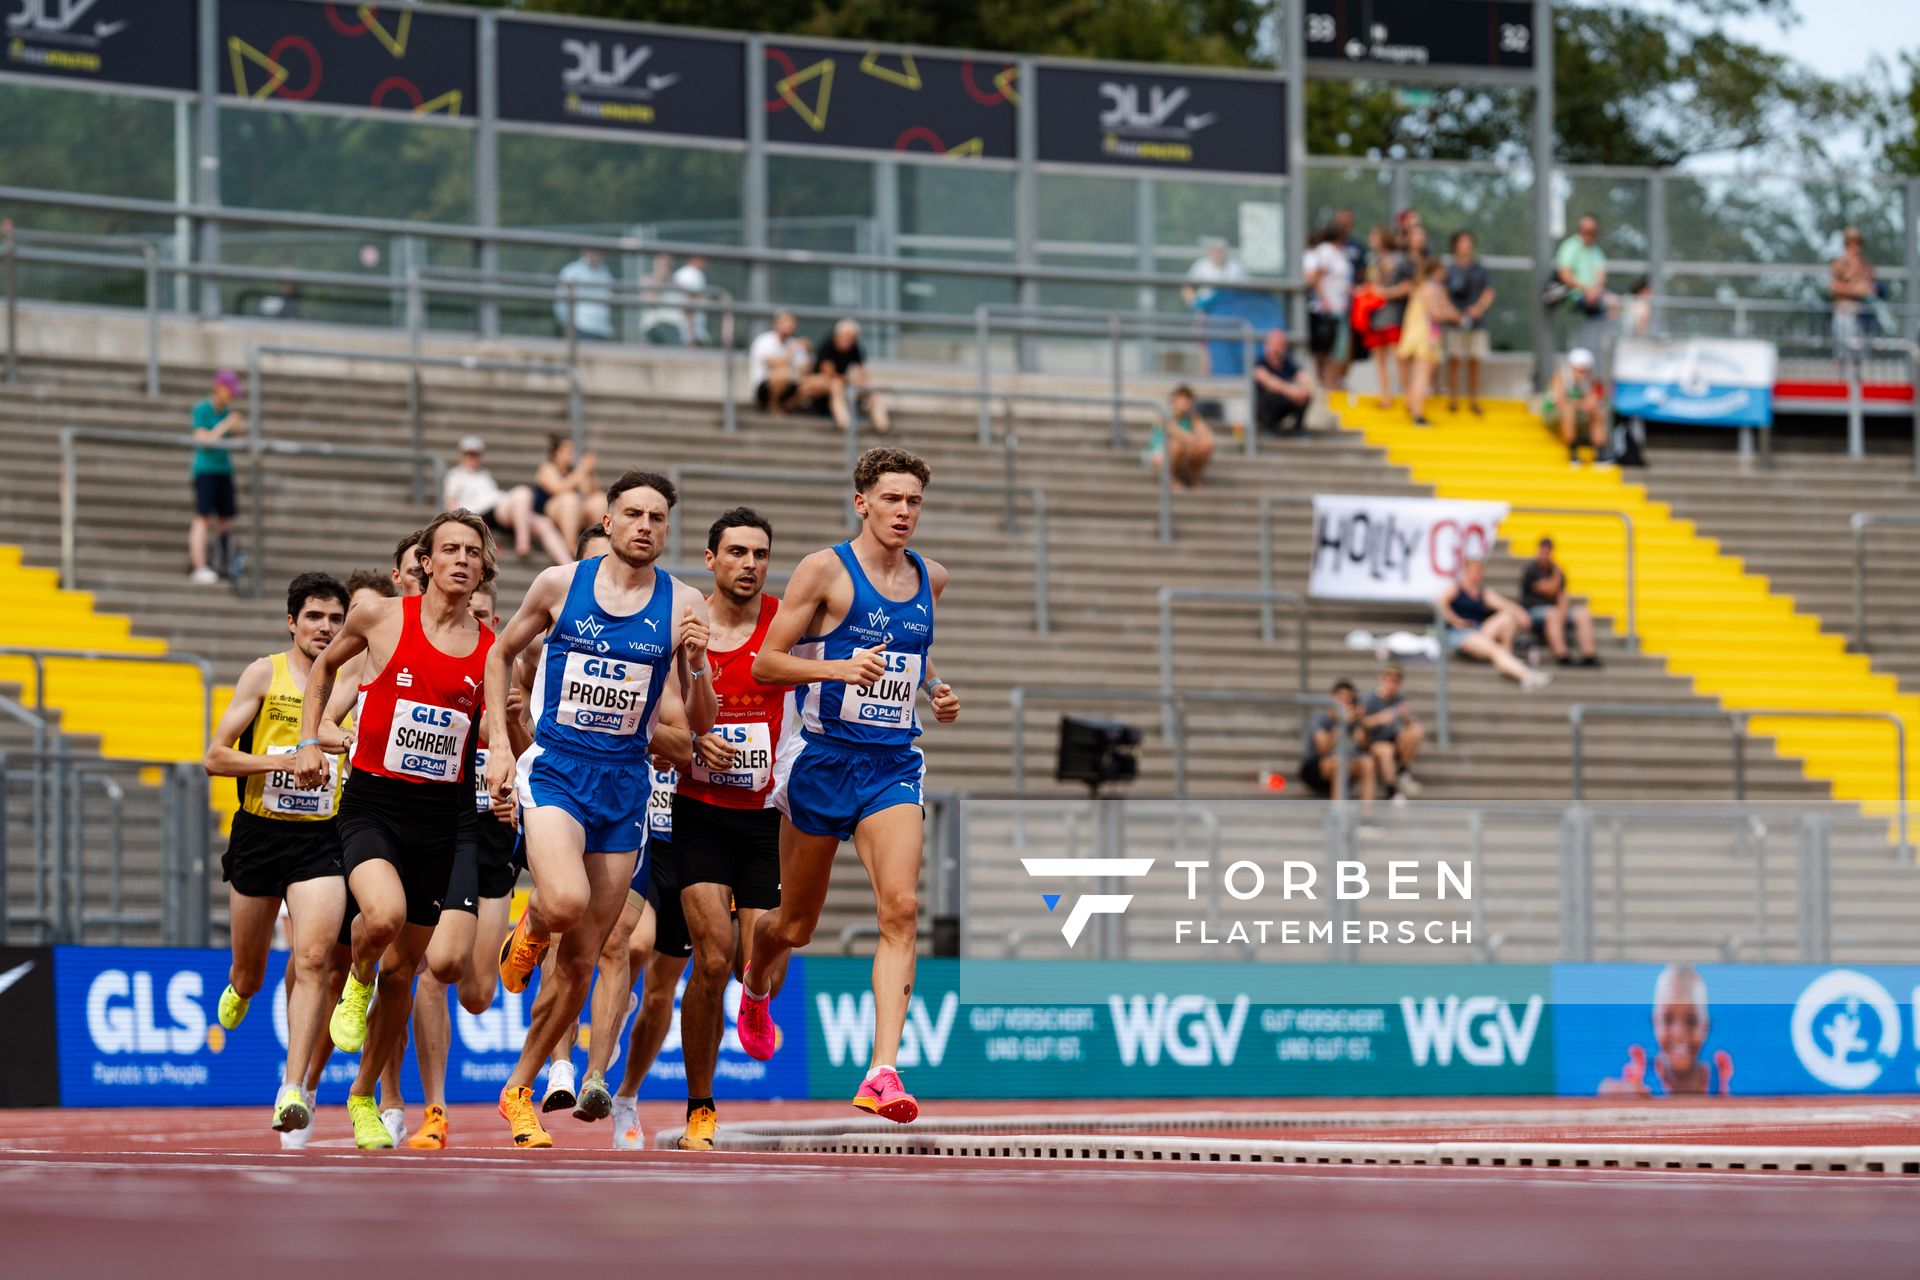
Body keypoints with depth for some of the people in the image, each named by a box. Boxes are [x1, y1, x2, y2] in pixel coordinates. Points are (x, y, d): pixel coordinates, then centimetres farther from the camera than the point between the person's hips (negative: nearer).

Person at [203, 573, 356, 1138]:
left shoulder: (353, 682, 5)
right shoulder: (265, 674, -1)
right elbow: (216, 757, -4)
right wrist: (284, 760, -17)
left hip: (321, 841, 0)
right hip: (260, 834, 0)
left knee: (312, 959, -18)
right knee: (249, 976, 13)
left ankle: (293, 1088, -18)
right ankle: (238, 992, 51)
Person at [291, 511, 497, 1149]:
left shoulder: (491, 651, 3)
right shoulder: (381, 618, -2)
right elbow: (325, 665, 17)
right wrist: (309, 742, 8)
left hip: (441, 815, 2)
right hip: (371, 802, -2)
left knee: (401, 967, 8)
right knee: (384, 913, -32)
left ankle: (364, 1097, 27)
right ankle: (355, 983, 4)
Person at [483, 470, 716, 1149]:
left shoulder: (682, 605, 0)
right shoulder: (560, 584, -1)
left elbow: (701, 723, 4)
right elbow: (502, 653, 14)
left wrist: (693, 661, -16)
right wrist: (498, 746, 5)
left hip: (626, 782, 2)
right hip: (555, 768, -2)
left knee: (580, 959, 5)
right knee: (566, 901, -31)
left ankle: (519, 1090, 20)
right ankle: (528, 930, 6)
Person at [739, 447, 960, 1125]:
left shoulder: (930, 580, 9)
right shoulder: (825, 571, -8)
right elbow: (765, 664, -9)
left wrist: (936, 690, 10)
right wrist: (839, 668, -24)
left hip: (892, 764, 3)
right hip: (824, 757, -3)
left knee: (901, 909, -18)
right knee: (796, 923, 12)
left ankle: (883, 1074, -24)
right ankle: (755, 987, 48)